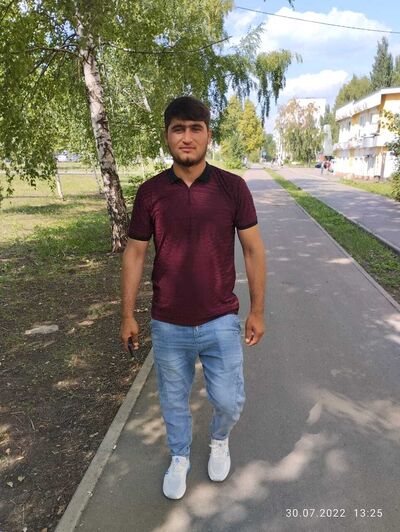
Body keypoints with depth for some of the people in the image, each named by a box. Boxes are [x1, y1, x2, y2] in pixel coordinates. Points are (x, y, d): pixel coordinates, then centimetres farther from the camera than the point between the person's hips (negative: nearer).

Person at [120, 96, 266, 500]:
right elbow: (134, 254, 1)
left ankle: (219, 440, 48)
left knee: (229, 401, 12)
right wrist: (127, 315, 3)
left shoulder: (233, 187, -8)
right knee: (174, 401, 19)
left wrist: (257, 311, 0)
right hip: (168, 326, 1)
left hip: (221, 322, 0)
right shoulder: (149, 192, -5)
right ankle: (179, 458, 48)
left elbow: (253, 250, -2)